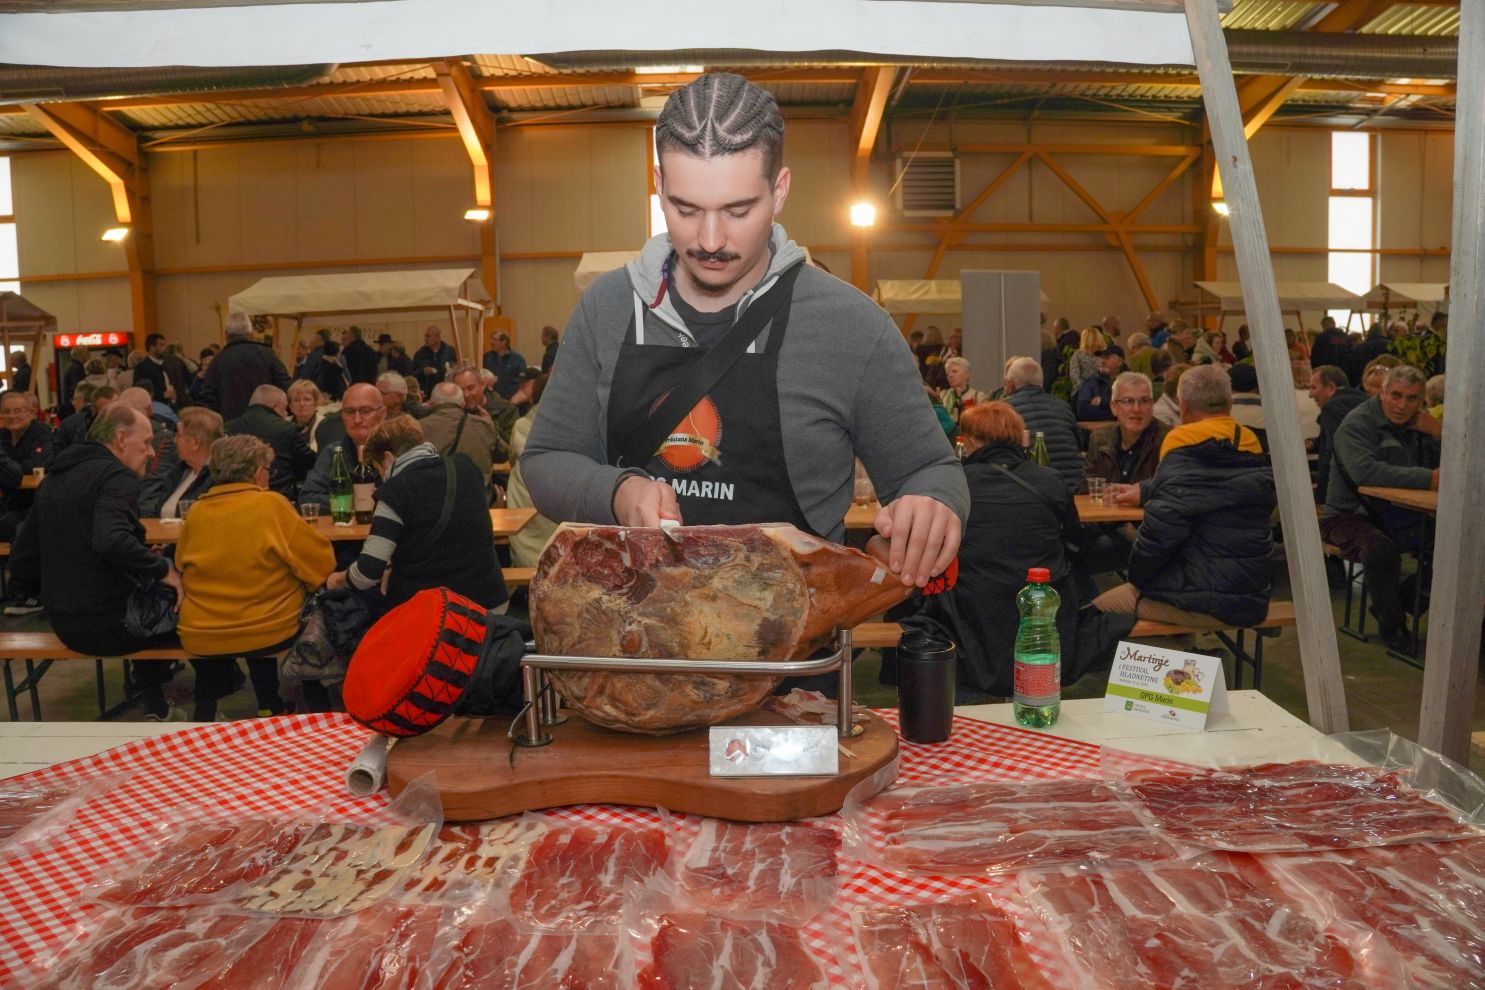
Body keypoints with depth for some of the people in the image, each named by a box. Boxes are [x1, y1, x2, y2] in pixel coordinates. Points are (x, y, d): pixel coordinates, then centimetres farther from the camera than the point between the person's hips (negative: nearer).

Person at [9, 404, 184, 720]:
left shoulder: (55, 478, 12)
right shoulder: (116, 476, -15)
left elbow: (21, 563, 14)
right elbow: (112, 542, -34)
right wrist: (166, 570, -22)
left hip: (64, 626, 9)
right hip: (108, 625, -9)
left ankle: (154, 705, 34)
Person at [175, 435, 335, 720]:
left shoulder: (197, 512, 0)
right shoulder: (270, 505, -10)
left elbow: (181, 567, 14)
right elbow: (322, 561, -8)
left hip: (199, 638, 5)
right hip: (267, 633, -4)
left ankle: (206, 711, 31)